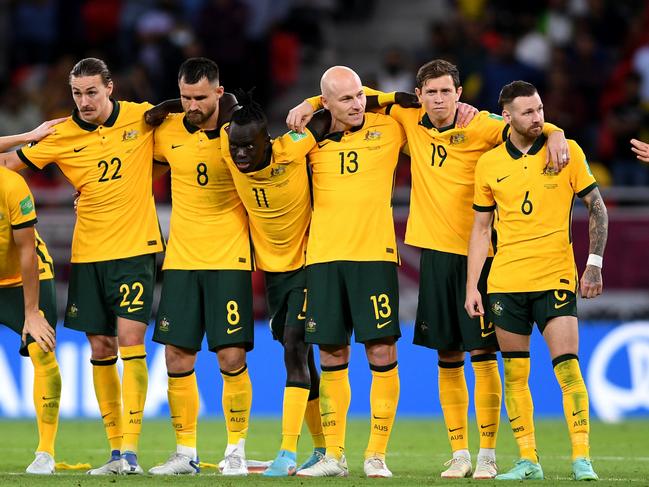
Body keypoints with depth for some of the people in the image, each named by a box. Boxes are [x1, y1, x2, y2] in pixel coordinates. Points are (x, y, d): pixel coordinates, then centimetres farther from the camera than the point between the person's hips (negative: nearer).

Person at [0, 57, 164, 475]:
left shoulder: (143, 118, -3)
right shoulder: (61, 136, -1)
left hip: (135, 249, -3)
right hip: (88, 253, 3)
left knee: (130, 341, -13)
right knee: (100, 349, 5)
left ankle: (132, 450, -14)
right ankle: (116, 449, 14)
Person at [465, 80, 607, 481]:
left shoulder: (567, 152, -1)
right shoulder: (489, 164, 5)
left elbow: (597, 208, 2)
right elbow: (481, 227, 11)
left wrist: (595, 264, -7)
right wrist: (472, 286, 6)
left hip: (556, 278, -3)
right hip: (506, 282, 3)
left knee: (568, 368, -11)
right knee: (515, 374, 4)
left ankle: (582, 459, -8)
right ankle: (528, 461, 11)